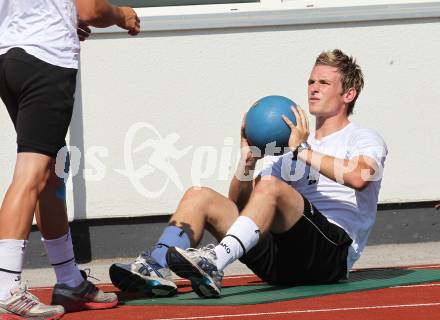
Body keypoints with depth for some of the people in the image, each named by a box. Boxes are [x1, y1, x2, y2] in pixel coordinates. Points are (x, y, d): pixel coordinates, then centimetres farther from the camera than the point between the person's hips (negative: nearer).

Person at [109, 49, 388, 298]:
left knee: (270, 186, -32)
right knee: (199, 197, -8)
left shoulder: (364, 139, 12)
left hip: (333, 253, -6)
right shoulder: (292, 145, 30)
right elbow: (238, 204, 22)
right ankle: (155, 269, -32)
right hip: (281, 258, 6)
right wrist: (248, 161, 5)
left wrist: (302, 152, -10)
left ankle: (213, 264, -51)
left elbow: (358, 176, -16)